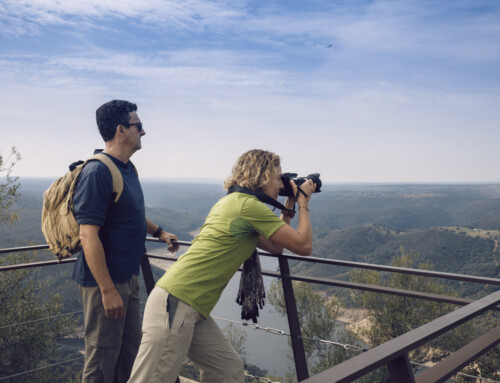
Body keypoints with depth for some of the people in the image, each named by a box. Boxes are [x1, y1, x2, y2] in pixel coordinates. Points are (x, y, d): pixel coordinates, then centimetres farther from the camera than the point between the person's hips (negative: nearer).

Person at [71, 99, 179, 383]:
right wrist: (108, 290, -24)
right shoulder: (97, 173, -20)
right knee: (103, 357, 4)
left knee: (130, 349, 19)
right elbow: (89, 235, -24)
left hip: (128, 277, 9)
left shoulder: (128, 168, 9)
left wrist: (158, 231, 18)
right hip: (104, 281, -9)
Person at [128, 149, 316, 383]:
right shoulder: (250, 205, -11)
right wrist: (303, 203, 6)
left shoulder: (233, 202, 19)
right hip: (175, 303, -10)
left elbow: (275, 247, 27)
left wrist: (289, 207, 23)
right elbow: (304, 246, -8)